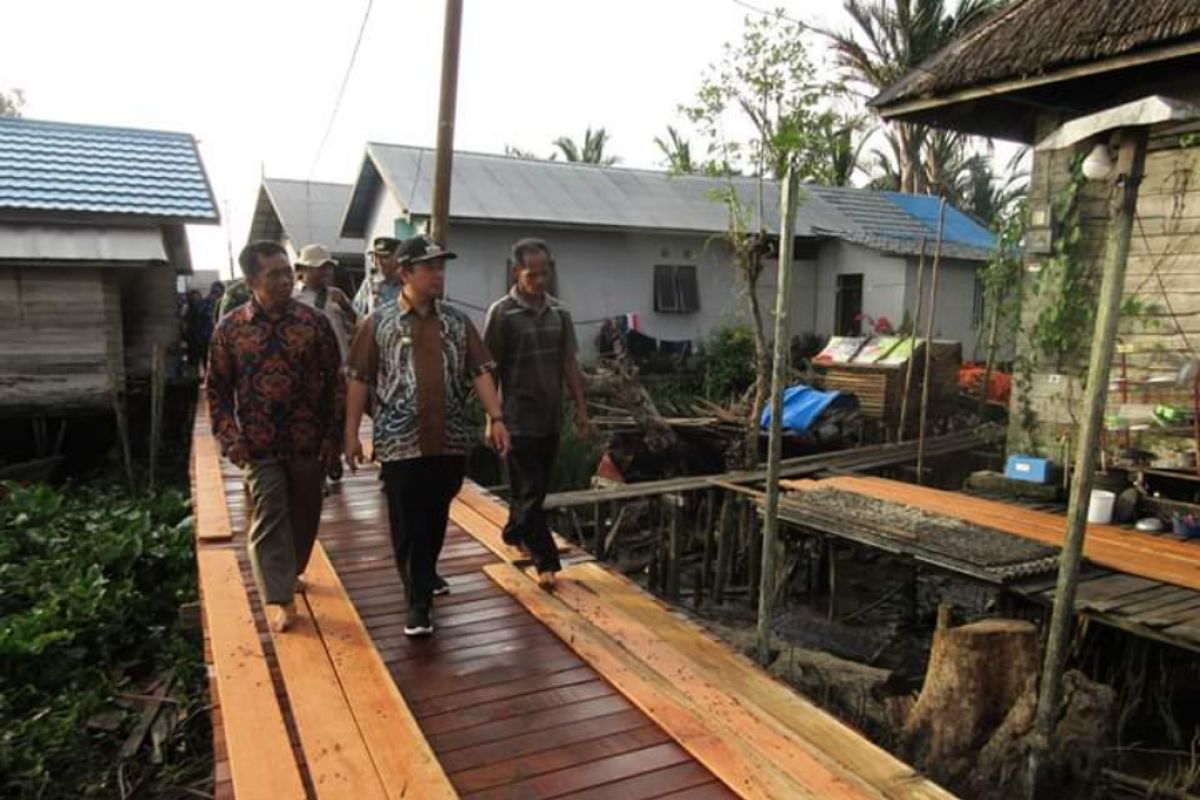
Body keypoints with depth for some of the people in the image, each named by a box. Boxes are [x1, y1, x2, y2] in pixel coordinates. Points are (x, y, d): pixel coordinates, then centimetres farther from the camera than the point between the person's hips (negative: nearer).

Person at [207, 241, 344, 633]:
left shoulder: (315, 321, -3)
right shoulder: (230, 328, -2)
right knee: (269, 516, -1)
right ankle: (278, 597, 9)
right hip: (260, 444, -1)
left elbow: (335, 381, 0)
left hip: (309, 441, 1)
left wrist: (334, 435, -4)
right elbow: (217, 388, 3)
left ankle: (289, 572, 38)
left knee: (304, 514, 13)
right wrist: (229, 437, -7)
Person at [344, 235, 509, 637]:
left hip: (450, 441, 3)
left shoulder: (457, 321, 6)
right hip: (401, 443, -3)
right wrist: (352, 434, -2)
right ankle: (419, 602, 13)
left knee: (435, 522, 16)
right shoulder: (378, 323, -2)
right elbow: (359, 380, 0)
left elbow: (479, 372, 5)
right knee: (408, 527, 2)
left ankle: (425, 578, 40)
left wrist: (496, 417, -6)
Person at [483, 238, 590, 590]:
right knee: (530, 491, 0)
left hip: (551, 417, 6)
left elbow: (569, 363, 10)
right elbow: (489, 369, -8)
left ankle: (514, 533, 38)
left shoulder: (559, 311, 7)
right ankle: (547, 561, 6)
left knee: (535, 487, 17)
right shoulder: (502, 313, -9)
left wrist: (581, 408, 7)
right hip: (519, 418, -5)